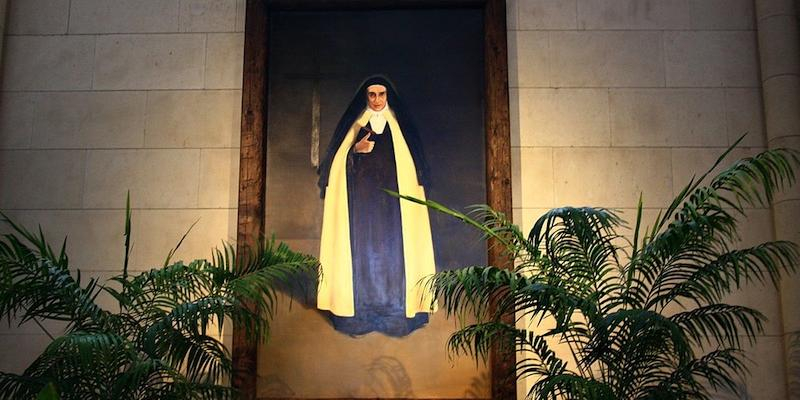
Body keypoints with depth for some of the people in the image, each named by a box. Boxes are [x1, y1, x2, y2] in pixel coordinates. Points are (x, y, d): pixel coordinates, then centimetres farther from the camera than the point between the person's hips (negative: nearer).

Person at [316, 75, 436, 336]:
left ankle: (394, 306, 3)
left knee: (392, 244, -4)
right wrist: (355, 150, -13)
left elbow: (413, 163, 9)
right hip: (361, 193, 0)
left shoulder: (399, 125, 9)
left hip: (392, 193, 1)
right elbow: (340, 159, 7)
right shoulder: (355, 124, 8)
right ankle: (361, 308, 0)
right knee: (361, 245, -5)